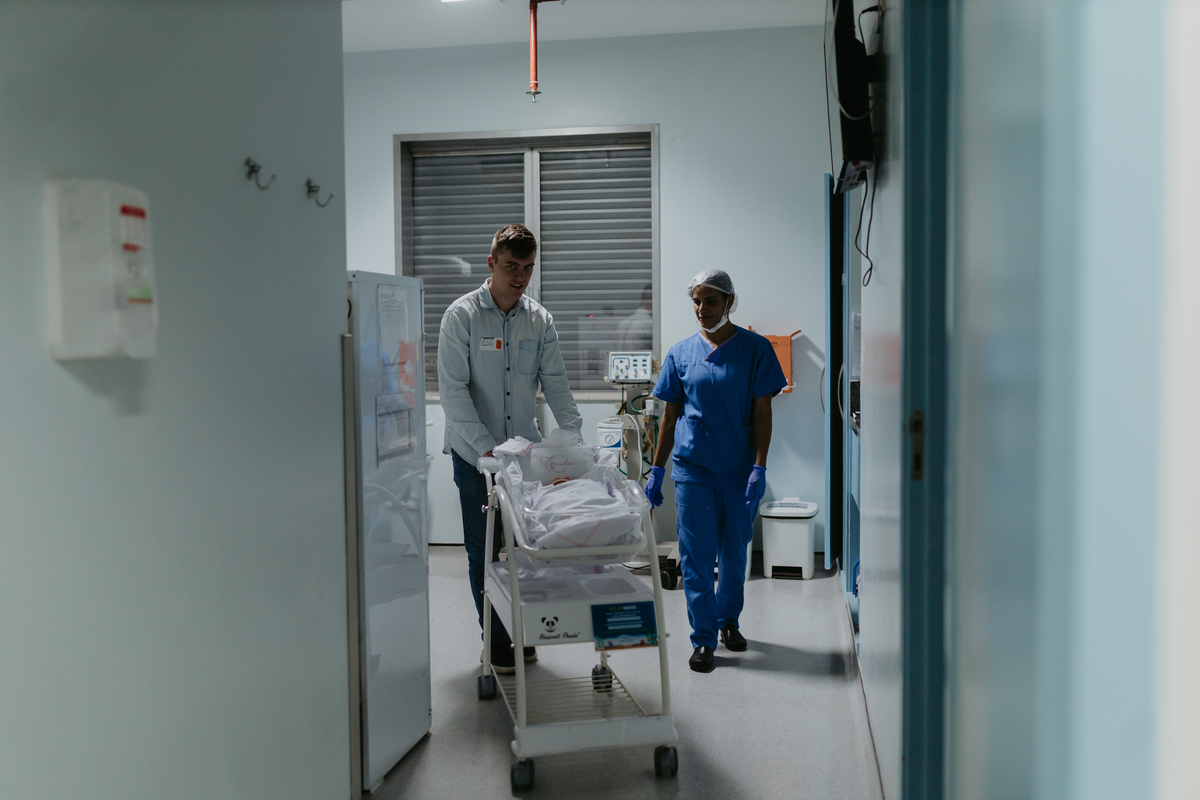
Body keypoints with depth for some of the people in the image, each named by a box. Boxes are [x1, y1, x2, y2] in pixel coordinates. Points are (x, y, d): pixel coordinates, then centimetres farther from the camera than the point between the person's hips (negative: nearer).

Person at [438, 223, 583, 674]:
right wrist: (487, 446, -21)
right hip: (475, 454, -3)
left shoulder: (540, 320, 3)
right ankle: (497, 640, 18)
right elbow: (453, 391, -13)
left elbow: (555, 384, 3)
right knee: (483, 552, 4)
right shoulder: (462, 315, -8)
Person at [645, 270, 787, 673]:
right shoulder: (680, 353, 4)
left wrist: (759, 466, -10)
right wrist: (656, 469, 7)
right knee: (696, 555, -1)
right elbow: (670, 416, 9)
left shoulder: (755, 349, -1)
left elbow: (762, 412, -2)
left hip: (740, 469, 0)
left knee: (735, 552, 11)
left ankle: (728, 620, 33)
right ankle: (704, 638, 8)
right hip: (692, 467, 1)